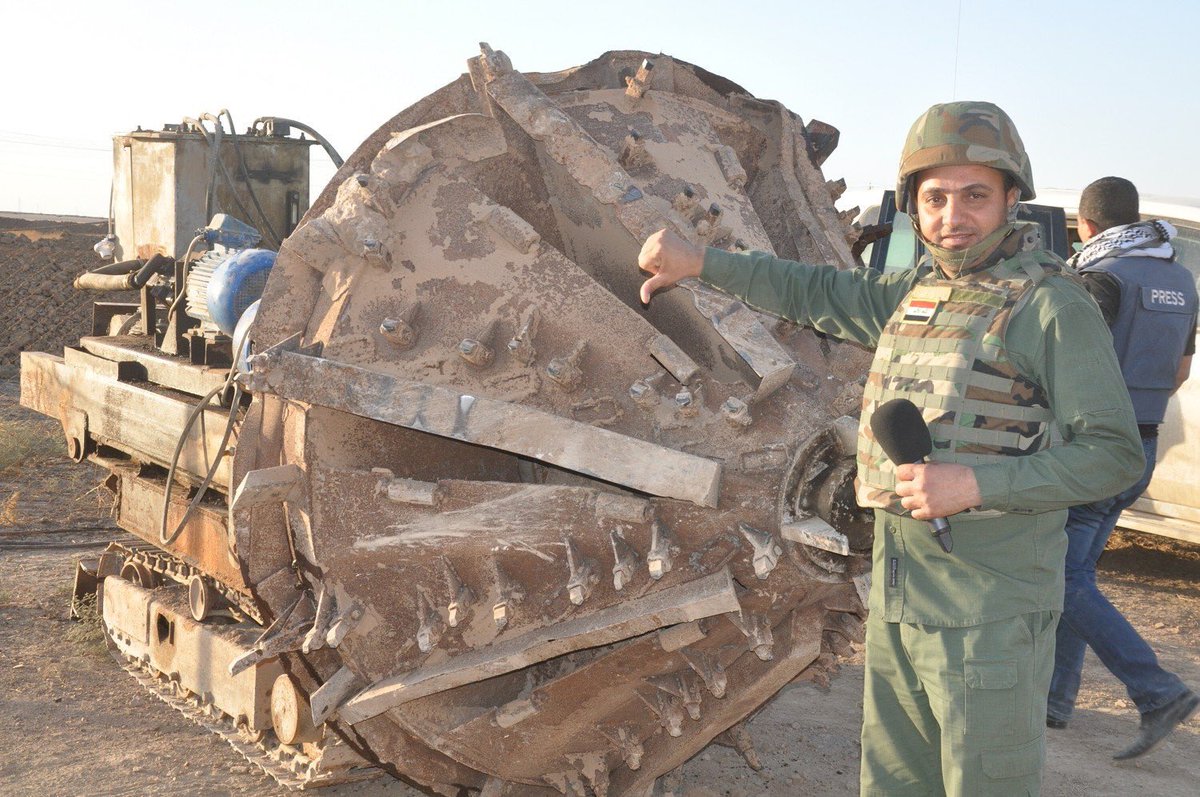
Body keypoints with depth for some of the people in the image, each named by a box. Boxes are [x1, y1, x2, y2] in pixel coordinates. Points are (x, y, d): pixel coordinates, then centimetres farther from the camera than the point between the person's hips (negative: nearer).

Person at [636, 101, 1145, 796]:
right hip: (898, 601, 7)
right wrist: (699, 261, 20)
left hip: (989, 612, -7)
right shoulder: (918, 293, 11)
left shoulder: (1052, 305, -11)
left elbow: (1114, 453, -14)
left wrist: (976, 485, -23)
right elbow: (821, 293, 25)